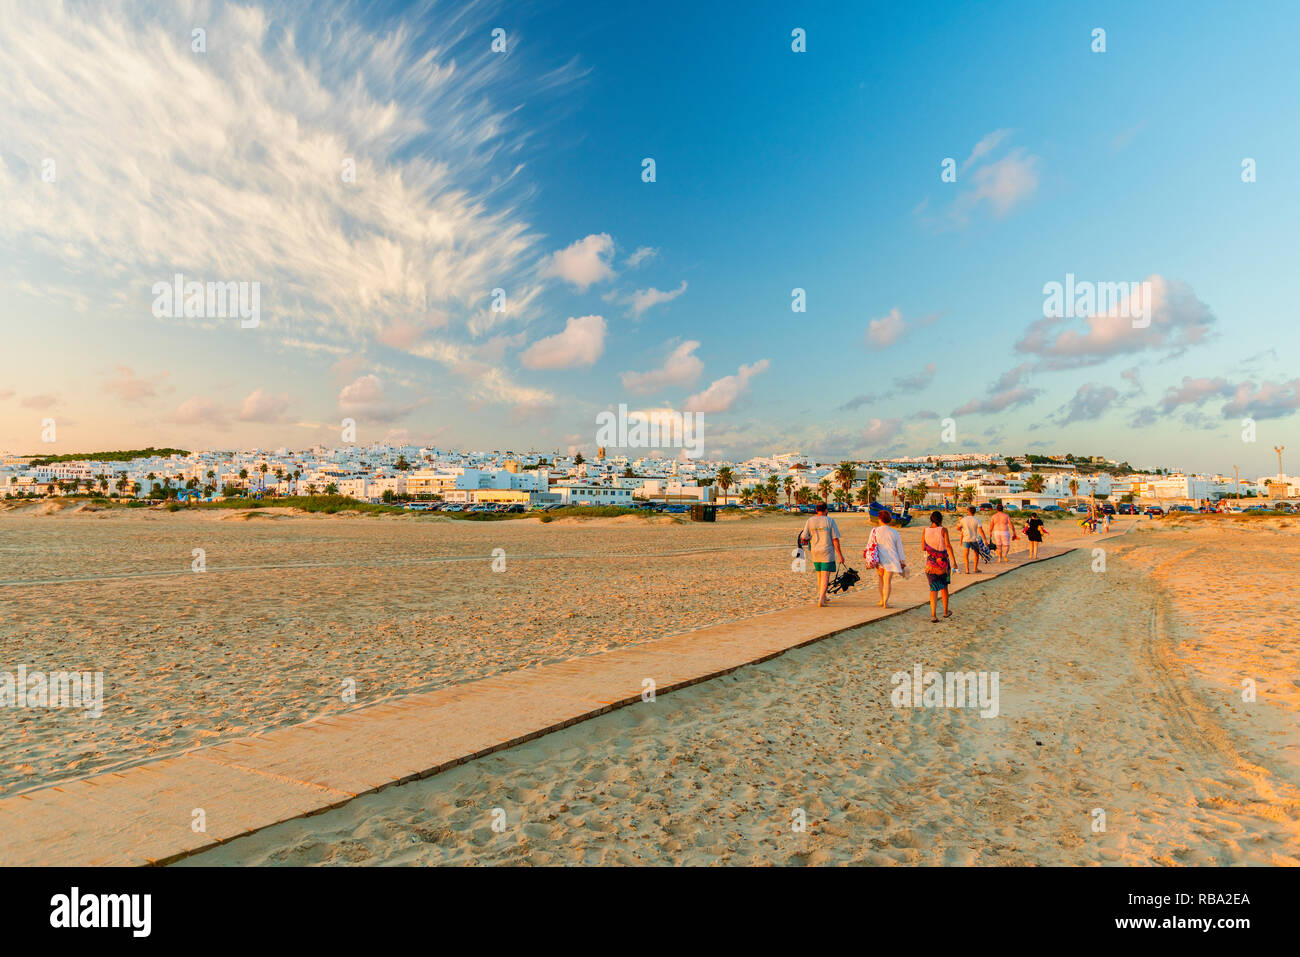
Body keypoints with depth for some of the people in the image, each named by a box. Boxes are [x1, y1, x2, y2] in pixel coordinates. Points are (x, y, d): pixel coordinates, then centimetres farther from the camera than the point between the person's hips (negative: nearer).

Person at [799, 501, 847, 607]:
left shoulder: (810, 521, -1)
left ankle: (822, 597, 29)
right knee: (825, 576, -2)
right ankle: (820, 600, -9)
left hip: (815, 553, 4)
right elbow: (835, 539, -10)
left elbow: (803, 538, -2)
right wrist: (840, 554, -4)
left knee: (820, 575, 18)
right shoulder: (830, 521, -8)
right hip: (827, 553, -4)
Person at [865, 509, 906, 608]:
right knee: (887, 581, 3)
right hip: (891, 560, 0)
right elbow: (899, 548, 4)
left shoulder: (875, 531, -6)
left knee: (880, 578, 19)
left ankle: (882, 600, 24)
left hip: (880, 559, 0)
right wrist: (902, 562, 13)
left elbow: (870, 545, 3)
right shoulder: (894, 532, -1)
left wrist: (865, 552, 22)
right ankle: (885, 603, -1)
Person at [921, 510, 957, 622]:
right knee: (944, 587, 18)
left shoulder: (925, 531, 0)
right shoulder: (943, 530, -8)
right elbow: (948, 545, -17)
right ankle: (946, 611, 32)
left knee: (933, 589, 6)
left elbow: (923, 548, 4)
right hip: (943, 562, -1)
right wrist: (954, 560, -18)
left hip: (930, 563, 1)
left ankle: (933, 615, -6)